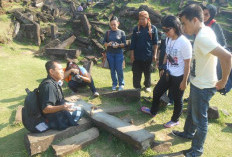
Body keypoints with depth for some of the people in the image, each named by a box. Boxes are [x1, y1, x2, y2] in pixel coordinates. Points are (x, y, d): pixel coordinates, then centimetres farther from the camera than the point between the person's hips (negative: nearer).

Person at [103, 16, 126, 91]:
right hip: (110, 53, 2)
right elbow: (104, 42, 6)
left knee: (119, 69, -3)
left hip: (119, 53, -2)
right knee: (112, 70, 7)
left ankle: (121, 84, 14)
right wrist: (108, 44, -14)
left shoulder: (121, 32, 0)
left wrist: (118, 45, -20)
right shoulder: (108, 32, 5)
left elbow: (124, 44, -1)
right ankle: (114, 84, 21)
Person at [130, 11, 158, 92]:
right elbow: (133, 43, 2)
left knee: (147, 72, 14)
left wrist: (155, 54, -1)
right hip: (137, 55, 1)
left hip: (148, 55, 0)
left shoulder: (153, 28, -2)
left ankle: (147, 86, 32)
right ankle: (137, 87, 19)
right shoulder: (136, 29, 1)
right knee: (136, 73, 4)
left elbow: (155, 43, 2)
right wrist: (132, 54, -1)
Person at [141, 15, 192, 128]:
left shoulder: (184, 43, -22)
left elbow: (187, 64, -17)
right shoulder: (168, 39, 0)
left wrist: (184, 81, -13)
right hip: (167, 73, 8)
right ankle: (153, 111, 44)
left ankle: (175, 120, 34)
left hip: (178, 77, -7)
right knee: (157, 91, 19)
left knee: (177, 99, 11)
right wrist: (163, 68, 18)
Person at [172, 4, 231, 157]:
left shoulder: (202, 38, -27)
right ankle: (188, 133, 51)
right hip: (197, 83, 10)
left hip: (203, 87, -10)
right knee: (191, 111, 27)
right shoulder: (206, 30, 2)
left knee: (200, 119, 9)